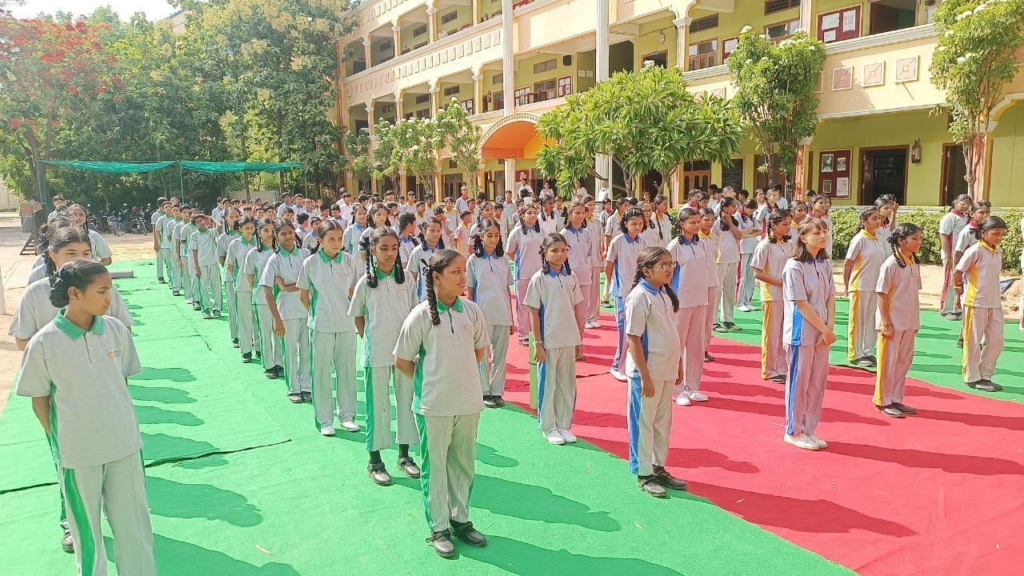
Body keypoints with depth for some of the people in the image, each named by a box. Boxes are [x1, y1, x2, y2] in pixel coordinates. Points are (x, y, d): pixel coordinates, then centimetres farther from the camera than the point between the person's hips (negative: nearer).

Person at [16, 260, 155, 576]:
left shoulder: (116, 330, -6)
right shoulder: (44, 343, -14)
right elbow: (39, 399, -3)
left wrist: (119, 423, 8)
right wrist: (59, 442, -2)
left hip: (125, 443, 2)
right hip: (77, 452, -2)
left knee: (133, 518, 12)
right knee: (86, 524, 17)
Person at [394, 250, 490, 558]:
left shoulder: (472, 311, -1)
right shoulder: (421, 315, -12)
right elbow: (402, 360, -4)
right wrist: (429, 381, 3)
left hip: (469, 403, 4)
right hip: (434, 406, -4)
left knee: (463, 464, 16)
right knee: (435, 467, 9)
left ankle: (460, 519, 33)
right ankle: (439, 528, 24)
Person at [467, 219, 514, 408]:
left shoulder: (503, 259, 6)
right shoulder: (474, 260, -1)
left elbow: (507, 290, 8)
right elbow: (469, 292, 1)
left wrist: (511, 319, 7)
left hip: (502, 315, 3)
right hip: (482, 315, -2)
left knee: (500, 354, 8)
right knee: (482, 355, 6)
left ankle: (497, 391, 19)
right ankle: (485, 391, 17)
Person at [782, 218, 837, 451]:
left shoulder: (825, 264, 8)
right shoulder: (794, 266, -13)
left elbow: (830, 299, 8)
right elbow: (802, 304, -15)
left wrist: (829, 328, -5)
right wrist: (825, 330, -12)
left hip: (822, 333, 7)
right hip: (801, 334, -7)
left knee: (817, 383, 11)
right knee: (799, 382, 3)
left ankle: (808, 430, 24)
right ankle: (794, 431, 16)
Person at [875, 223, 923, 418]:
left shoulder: (914, 264, 7)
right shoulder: (891, 264, -14)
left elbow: (914, 294, 13)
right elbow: (882, 295, -14)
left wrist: (916, 321, 11)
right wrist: (886, 324, -16)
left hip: (909, 323, 7)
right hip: (893, 323, -7)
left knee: (904, 361, 13)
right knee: (888, 362, 2)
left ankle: (896, 399, 24)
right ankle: (883, 401, 12)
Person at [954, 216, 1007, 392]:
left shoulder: (998, 252, 8)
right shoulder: (975, 251, -13)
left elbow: (994, 274, 16)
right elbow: (957, 272, -10)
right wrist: (959, 289, 2)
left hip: (994, 303, 7)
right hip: (976, 302, -7)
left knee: (996, 340, 8)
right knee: (973, 340, 3)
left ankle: (985, 376, 22)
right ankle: (972, 378, 14)